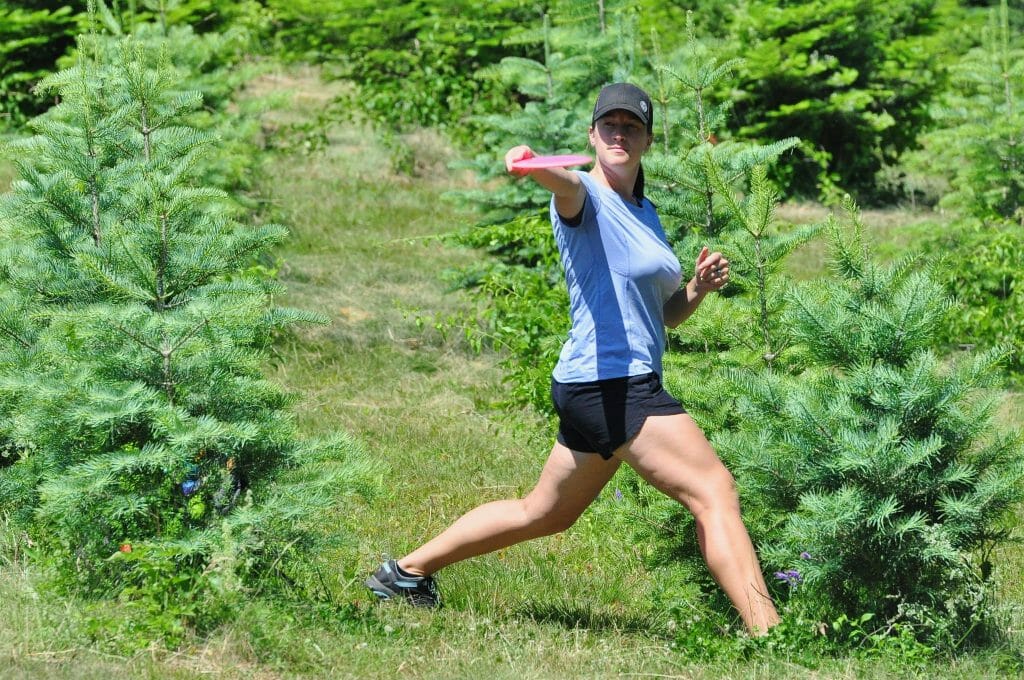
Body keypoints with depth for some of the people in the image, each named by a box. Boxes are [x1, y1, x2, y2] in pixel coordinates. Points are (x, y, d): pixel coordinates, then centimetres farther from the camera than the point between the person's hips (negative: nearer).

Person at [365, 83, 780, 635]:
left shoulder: (646, 213, 18)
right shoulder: (584, 196, -8)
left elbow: (665, 314, 24)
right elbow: (568, 185, -34)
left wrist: (697, 288, 3)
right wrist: (533, 166, -57)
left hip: (609, 389, 10)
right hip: (609, 384, -10)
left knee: (544, 513, 20)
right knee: (715, 491, -16)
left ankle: (407, 570, 31)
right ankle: (766, 633, -20)